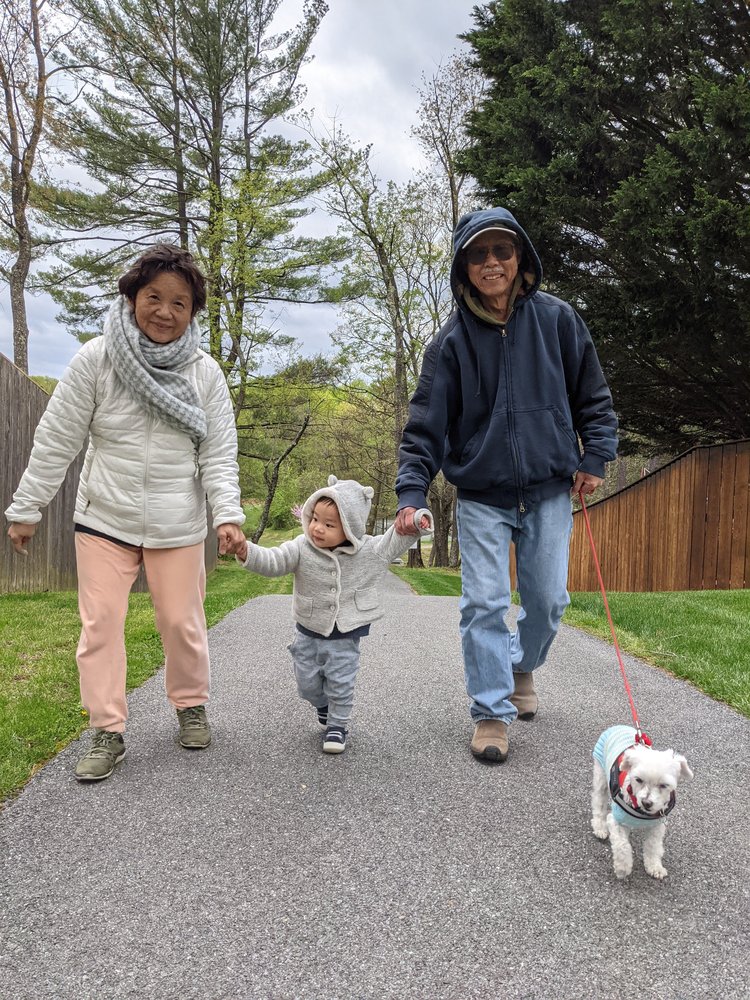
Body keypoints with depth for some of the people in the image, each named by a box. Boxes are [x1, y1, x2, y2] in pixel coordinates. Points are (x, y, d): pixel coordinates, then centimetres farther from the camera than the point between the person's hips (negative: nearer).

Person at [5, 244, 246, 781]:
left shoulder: (205, 373, -3)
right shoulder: (96, 360, -6)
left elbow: (219, 454, -2)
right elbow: (56, 442, -2)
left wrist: (229, 514, -15)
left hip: (178, 525, 0)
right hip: (104, 519, 0)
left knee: (182, 622, 6)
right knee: (100, 623, 0)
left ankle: (191, 706, 30)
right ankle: (108, 732, 12)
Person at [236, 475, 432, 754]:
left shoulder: (367, 551, -13)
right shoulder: (301, 548, -14)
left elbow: (394, 541, -4)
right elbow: (272, 562, -20)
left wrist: (415, 521, -20)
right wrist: (247, 553, -38)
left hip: (345, 636, -2)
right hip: (309, 634, 2)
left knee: (341, 684, 3)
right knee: (308, 683, 16)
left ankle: (337, 726, 25)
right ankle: (323, 705, 48)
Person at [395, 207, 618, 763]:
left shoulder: (556, 319, -2)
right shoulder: (453, 341, -5)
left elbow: (592, 395, 8)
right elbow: (426, 424, -5)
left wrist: (596, 456, 1)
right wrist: (412, 492, -14)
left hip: (549, 491, 1)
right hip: (482, 494, -1)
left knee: (547, 599, 6)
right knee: (484, 603, -5)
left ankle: (523, 666, 37)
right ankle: (492, 712, 8)